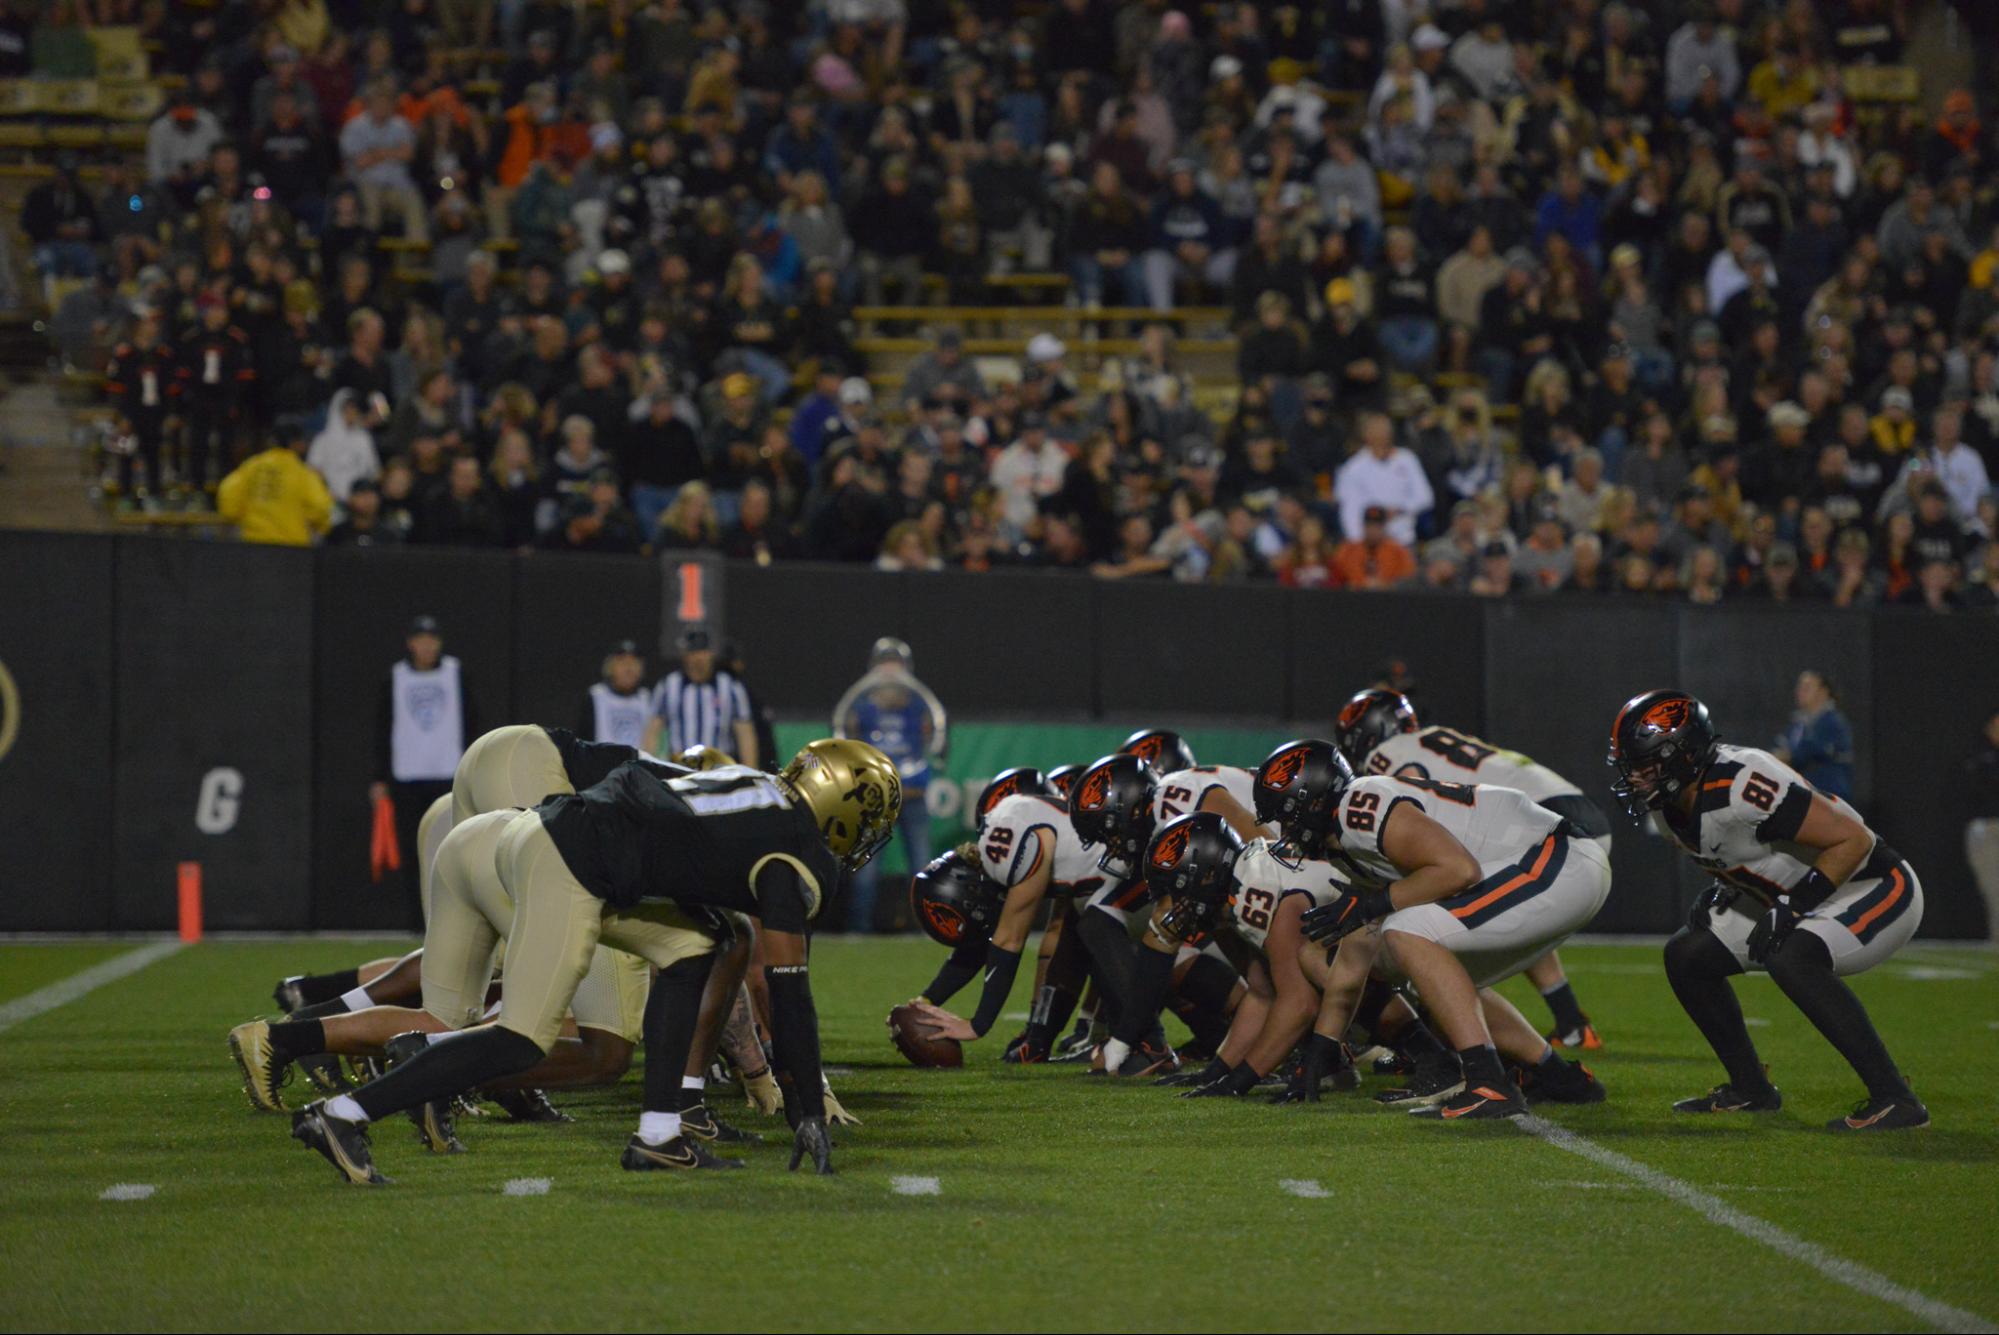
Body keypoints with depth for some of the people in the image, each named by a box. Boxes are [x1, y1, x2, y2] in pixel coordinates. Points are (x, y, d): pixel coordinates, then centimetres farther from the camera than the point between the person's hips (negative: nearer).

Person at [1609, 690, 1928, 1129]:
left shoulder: (1743, 785, -31)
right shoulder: (1672, 805, -2)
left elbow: (1853, 839, -29)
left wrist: (1791, 910, -29)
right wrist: (1719, 894, 1)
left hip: (1875, 893, -10)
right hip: (1795, 900, 10)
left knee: (1791, 960, -35)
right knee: (1687, 956, 5)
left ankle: (1895, 1098, -29)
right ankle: (1751, 1089, 18)